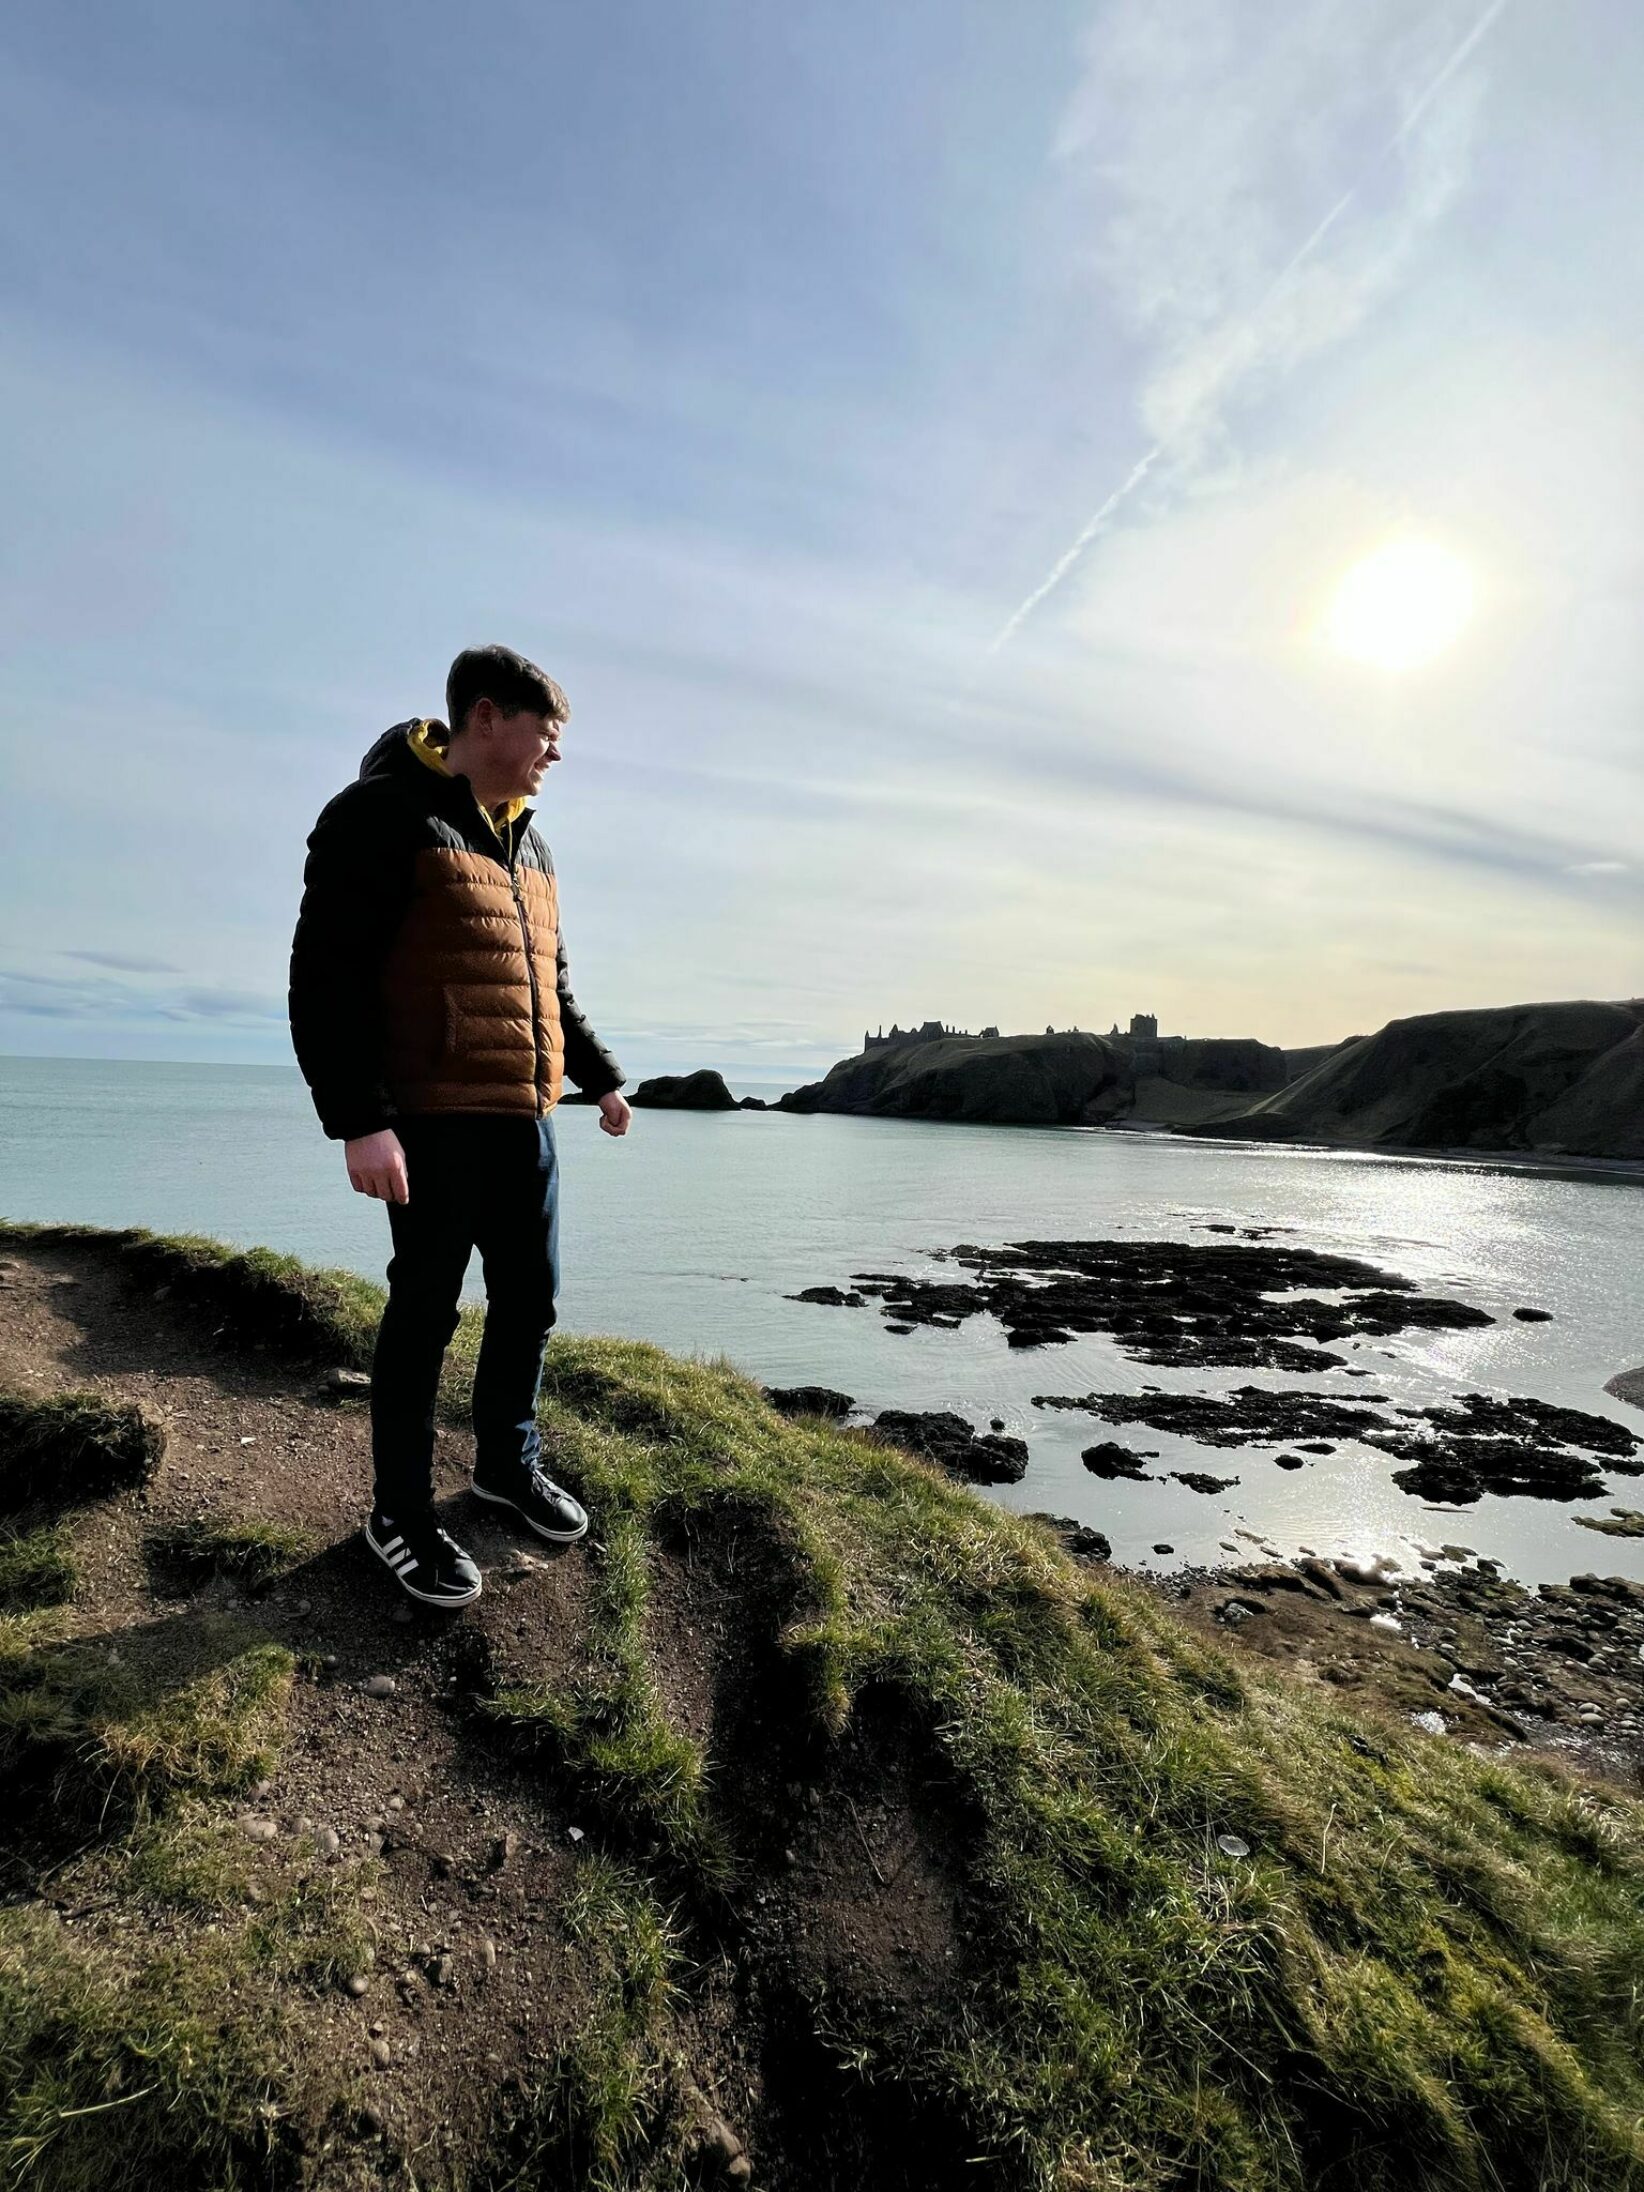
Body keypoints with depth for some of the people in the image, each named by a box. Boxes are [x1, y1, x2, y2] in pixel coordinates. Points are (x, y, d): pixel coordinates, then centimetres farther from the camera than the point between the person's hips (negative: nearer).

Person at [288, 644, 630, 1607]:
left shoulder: (531, 847, 18)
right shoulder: (385, 815, -7)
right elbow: (327, 977, -13)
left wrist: (602, 1076, 23)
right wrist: (360, 1119, -20)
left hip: (527, 1121, 8)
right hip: (434, 1121, -7)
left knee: (531, 1299, 13)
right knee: (426, 1313, 3)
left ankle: (509, 1463, 33)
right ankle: (401, 1514, 21)